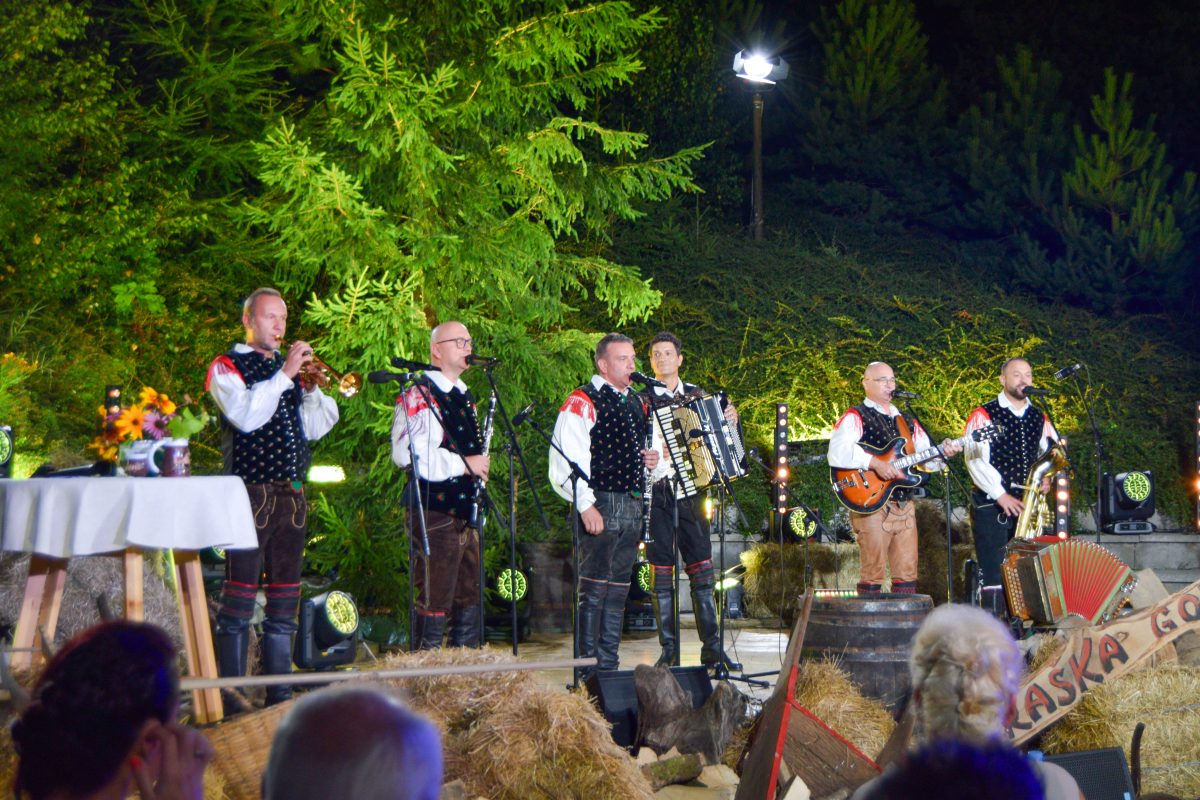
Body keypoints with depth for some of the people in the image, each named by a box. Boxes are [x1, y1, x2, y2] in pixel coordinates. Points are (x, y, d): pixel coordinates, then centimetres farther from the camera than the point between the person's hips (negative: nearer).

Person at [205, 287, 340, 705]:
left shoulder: (289, 367, 20)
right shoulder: (227, 367, 2)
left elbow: (314, 428, 12)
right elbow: (245, 416, -17)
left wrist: (311, 388, -4)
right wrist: (285, 375, -17)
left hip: (292, 494, 6)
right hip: (251, 493, -6)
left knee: (285, 597, 8)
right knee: (240, 596, -8)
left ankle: (279, 692, 13)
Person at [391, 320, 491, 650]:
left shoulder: (464, 396, 19)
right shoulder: (419, 395, -10)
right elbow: (406, 453, -24)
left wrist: (480, 464, 14)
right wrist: (462, 464, -18)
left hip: (466, 510, 9)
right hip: (434, 511, -9)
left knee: (470, 601, 13)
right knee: (435, 603, -7)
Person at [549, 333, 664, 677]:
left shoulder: (638, 403, 19)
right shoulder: (582, 402, -6)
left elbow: (647, 450, 32)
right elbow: (568, 459, -14)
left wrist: (656, 461, 8)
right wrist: (585, 506, -20)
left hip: (633, 505, 8)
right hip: (600, 507, -8)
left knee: (618, 590, 10)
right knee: (594, 588, -9)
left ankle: (609, 665, 16)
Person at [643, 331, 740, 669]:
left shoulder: (697, 395, 14)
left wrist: (730, 419, 0)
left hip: (691, 491, 3)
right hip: (657, 492, -2)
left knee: (702, 569, 2)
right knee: (662, 572, 0)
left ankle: (712, 648, 6)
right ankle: (668, 650, 6)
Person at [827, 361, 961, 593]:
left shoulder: (906, 422, 21)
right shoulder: (856, 417, -2)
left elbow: (927, 458, 18)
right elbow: (837, 453, -20)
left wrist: (943, 451, -3)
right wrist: (875, 463, -27)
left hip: (904, 504, 7)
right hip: (871, 505, -6)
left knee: (907, 575, 6)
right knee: (872, 575, -7)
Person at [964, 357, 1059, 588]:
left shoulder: (1039, 419, 16)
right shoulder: (984, 415, -2)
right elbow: (975, 460, -11)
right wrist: (1001, 495, -17)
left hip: (1028, 506, 5)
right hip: (991, 506, -5)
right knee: (994, 578, -6)